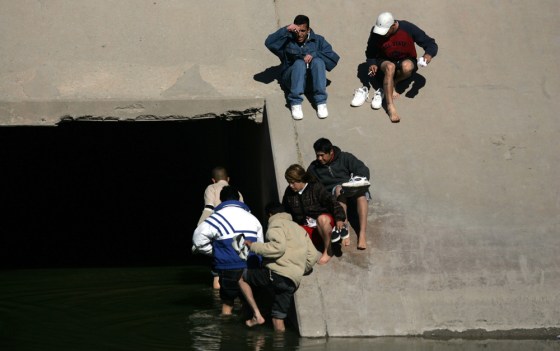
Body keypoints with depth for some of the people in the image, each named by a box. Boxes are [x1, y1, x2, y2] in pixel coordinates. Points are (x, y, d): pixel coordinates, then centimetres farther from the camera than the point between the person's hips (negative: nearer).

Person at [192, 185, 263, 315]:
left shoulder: (219, 217, -5)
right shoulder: (252, 218, 13)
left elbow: (199, 237, -12)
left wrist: (212, 251, 3)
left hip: (230, 270, -4)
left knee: (227, 303, 13)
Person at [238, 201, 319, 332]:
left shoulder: (276, 224, 3)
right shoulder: (300, 229, 28)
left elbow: (278, 248, -17)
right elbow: (313, 255, 21)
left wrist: (253, 246, -8)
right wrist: (301, 271, 31)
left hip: (277, 273, -8)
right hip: (293, 281, 8)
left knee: (241, 277, 10)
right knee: (278, 320, 13)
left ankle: (257, 315, -1)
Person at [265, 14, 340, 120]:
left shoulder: (318, 40, 14)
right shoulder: (287, 40, 11)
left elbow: (334, 57, 0)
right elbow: (269, 43, -9)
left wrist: (314, 54, -14)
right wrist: (286, 29, -17)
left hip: (312, 79, 1)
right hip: (292, 79, -1)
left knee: (318, 61, -28)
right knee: (300, 63, -31)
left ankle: (321, 102, -34)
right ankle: (295, 103, -40)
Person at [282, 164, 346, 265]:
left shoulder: (316, 188, -12)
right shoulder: (289, 192, 2)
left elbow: (332, 202, -16)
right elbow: (285, 212, 16)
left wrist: (339, 218, -28)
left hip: (324, 221, -4)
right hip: (305, 226, 4)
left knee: (322, 219, -42)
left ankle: (327, 251, -22)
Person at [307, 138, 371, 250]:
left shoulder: (345, 157, 1)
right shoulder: (313, 168, 7)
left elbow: (364, 170, -5)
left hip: (352, 189, 0)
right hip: (333, 193, 0)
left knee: (361, 191, -35)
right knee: (339, 189, -35)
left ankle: (362, 234, -45)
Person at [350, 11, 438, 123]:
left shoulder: (408, 28, -18)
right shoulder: (376, 32, -14)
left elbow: (431, 44, -12)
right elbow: (370, 53, 1)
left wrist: (428, 55, -33)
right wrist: (372, 64, -19)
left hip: (406, 60, 0)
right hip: (385, 61, 0)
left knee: (407, 67, -38)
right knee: (390, 67, -37)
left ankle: (388, 87, -12)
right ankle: (390, 106, -45)